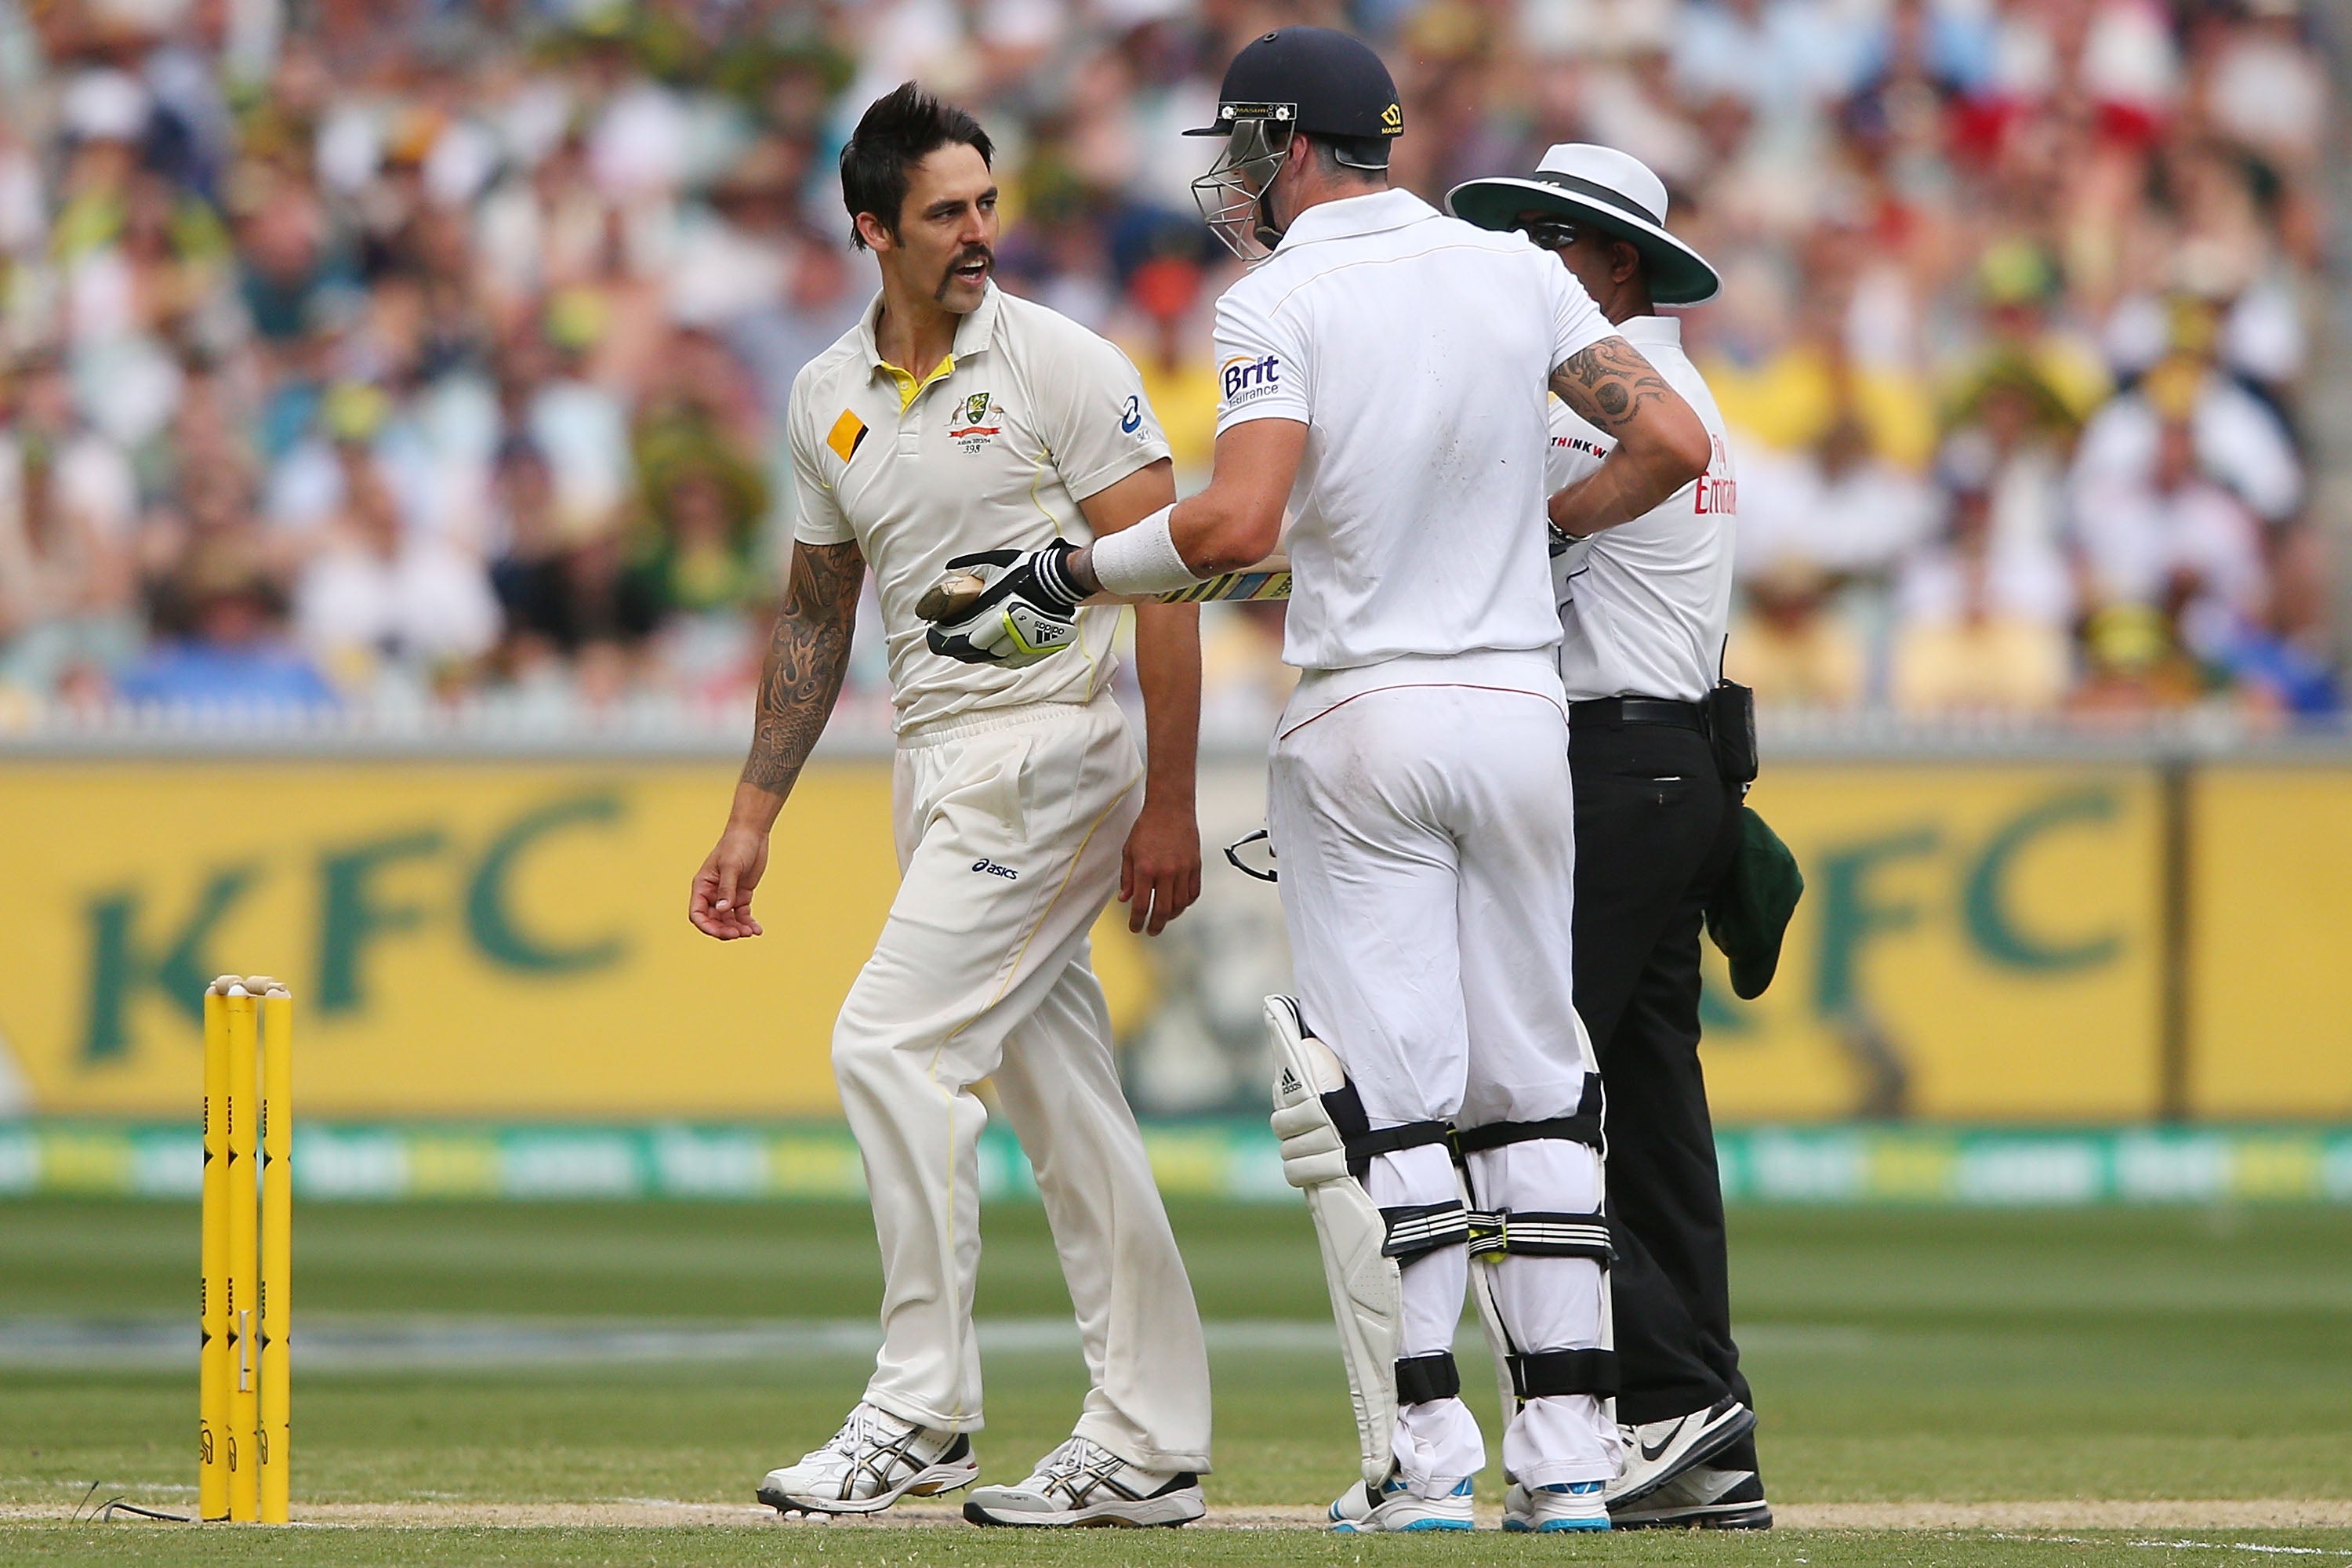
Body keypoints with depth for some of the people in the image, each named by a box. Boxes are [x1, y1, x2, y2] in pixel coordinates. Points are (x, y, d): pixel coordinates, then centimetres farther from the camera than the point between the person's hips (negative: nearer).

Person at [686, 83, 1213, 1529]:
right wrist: (753, 817, 16)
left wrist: (1171, 802, -16)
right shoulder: (831, 402, 11)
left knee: (889, 1043, -15)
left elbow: (1165, 580, -11)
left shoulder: (1063, 367, -9)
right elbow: (817, 618, 20)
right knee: (1060, 1096, 7)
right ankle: (1150, 1446, 10)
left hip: (1050, 749, -7)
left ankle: (923, 1411, -9)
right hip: (937, 765, 7)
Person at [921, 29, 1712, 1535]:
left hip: (1365, 723, -4)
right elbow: (1676, 443, 3)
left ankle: (1425, 1455, -5)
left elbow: (1236, 523, -22)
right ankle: (1569, 1452, 5)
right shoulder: (1518, 273, 6)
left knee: (1386, 1099, -1)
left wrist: (1069, 579, -8)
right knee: (1531, 1086, 9)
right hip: (1524, 713, 4)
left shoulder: (1283, 302, -9)